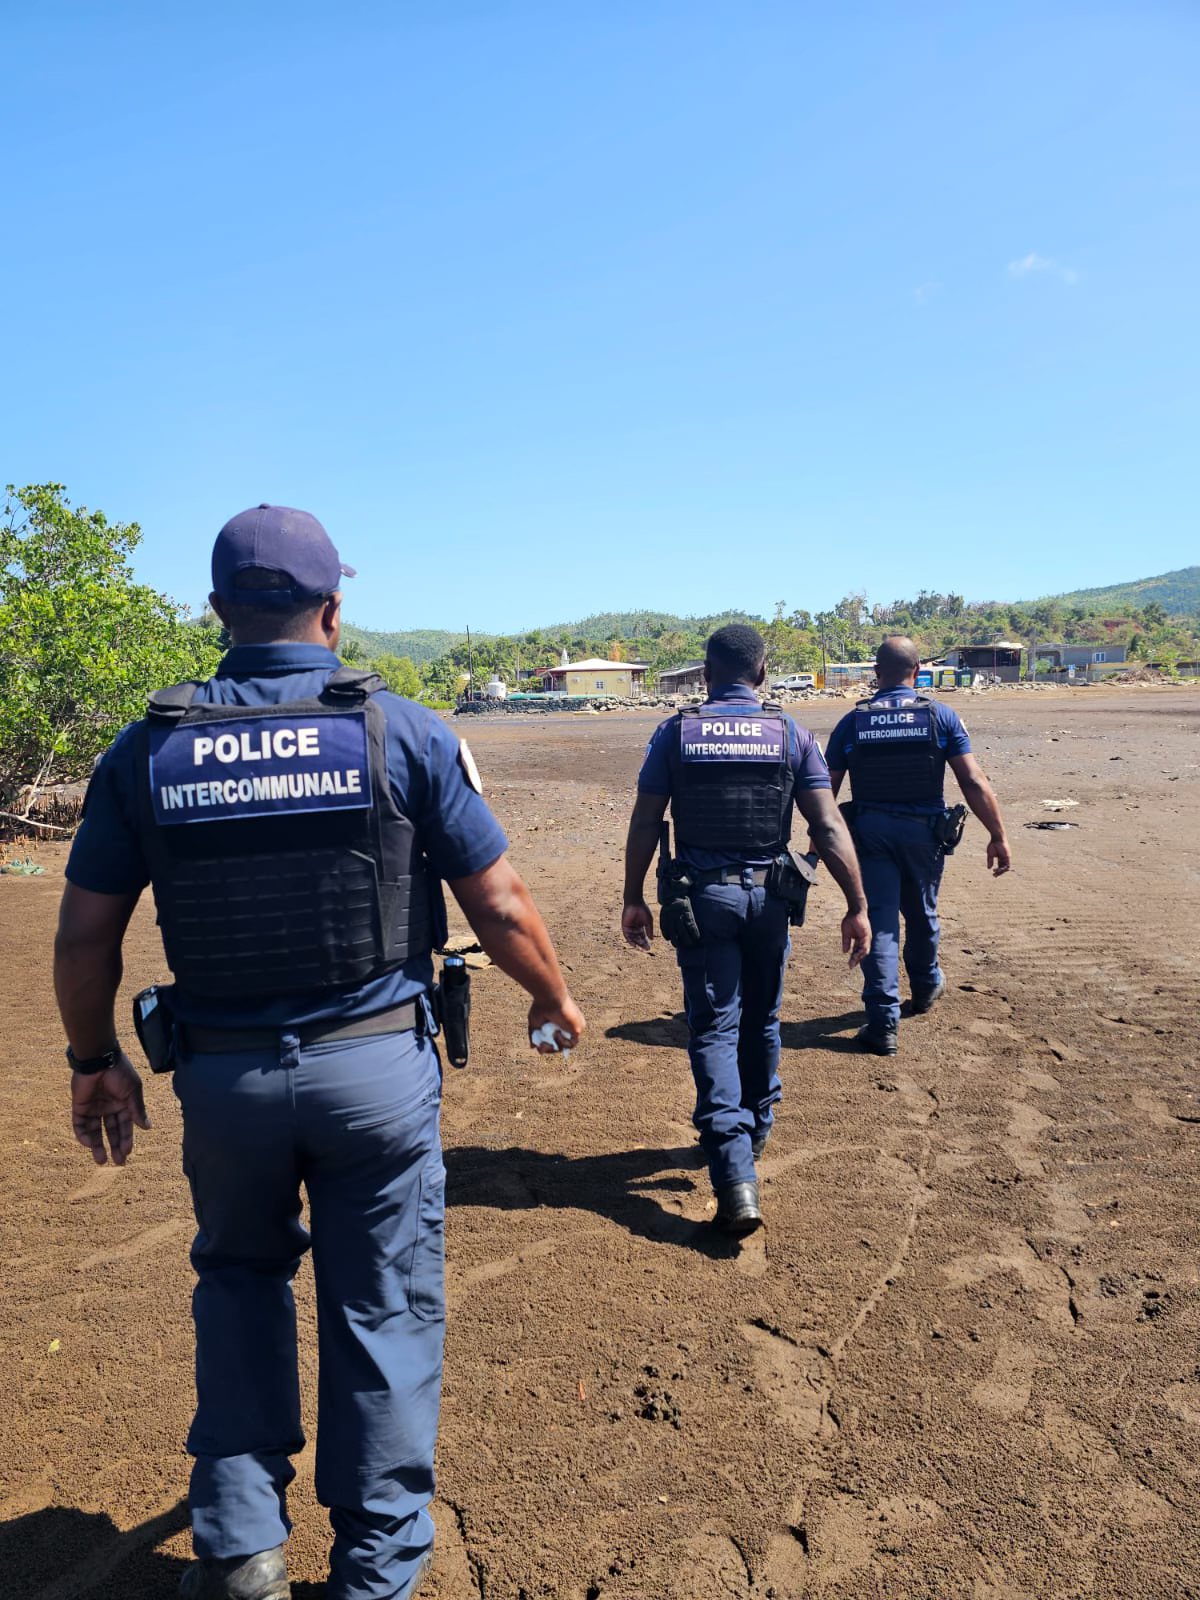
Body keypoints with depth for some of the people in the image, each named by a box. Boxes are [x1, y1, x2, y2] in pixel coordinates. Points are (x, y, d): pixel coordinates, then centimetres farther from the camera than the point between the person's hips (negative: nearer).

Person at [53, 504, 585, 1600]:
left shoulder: (149, 748, -3)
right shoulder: (404, 732, -9)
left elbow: (85, 938, 2)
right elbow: (500, 908, -6)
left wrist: (96, 1061, 17)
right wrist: (555, 999, 12)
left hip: (222, 1074, 2)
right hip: (378, 1066, -2)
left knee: (240, 1279, 26)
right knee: (382, 1309, 14)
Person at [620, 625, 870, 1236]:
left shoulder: (676, 732, -2)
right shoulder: (791, 734, -1)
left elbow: (644, 825, -2)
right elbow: (828, 827, -7)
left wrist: (633, 899, 7)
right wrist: (857, 905, -3)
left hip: (703, 897, -2)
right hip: (769, 897, 2)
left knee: (714, 1030, 1)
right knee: (761, 1021, 20)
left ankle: (735, 1176, -10)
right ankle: (755, 1132, 39)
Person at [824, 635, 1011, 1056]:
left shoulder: (853, 721, -1)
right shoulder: (940, 715, -4)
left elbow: (827, 787, 1)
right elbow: (974, 782, -8)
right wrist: (998, 836, -4)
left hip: (870, 831, 0)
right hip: (922, 831, 1)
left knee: (879, 921, 1)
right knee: (921, 915, 21)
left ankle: (883, 1023, -4)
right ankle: (926, 988, 45)